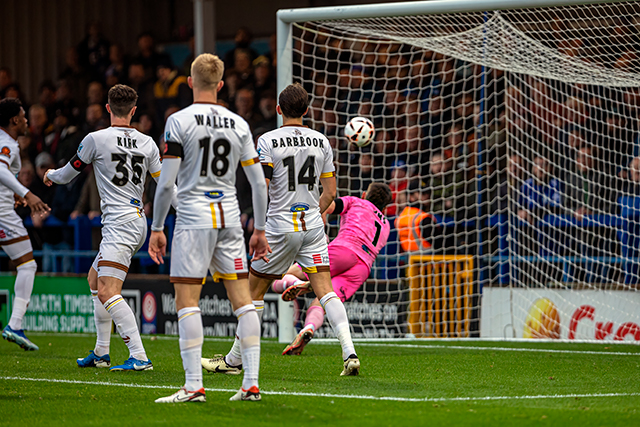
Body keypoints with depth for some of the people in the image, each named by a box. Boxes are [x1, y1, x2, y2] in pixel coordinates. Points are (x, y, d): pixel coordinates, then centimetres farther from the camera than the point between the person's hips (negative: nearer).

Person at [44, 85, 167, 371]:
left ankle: (139, 357, -27)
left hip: (120, 225, -8)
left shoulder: (96, 139, -6)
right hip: (138, 221, 8)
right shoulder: (147, 143, 9)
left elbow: (67, 175, 8)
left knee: (107, 292, -16)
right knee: (95, 279, 22)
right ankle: (101, 353, 24)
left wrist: (51, 175, 31)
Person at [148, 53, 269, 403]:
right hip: (230, 217, 5)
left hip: (193, 218, -5)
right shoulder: (238, 124, 8)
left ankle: (193, 385, -9)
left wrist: (157, 227, 0)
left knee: (186, 300, -3)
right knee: (242, 299, 5)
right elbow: (259, 182, 9)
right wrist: (260, 230, 17)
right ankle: (251, 384, 4)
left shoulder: (179, 121, -5)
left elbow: (166, 182, -9)